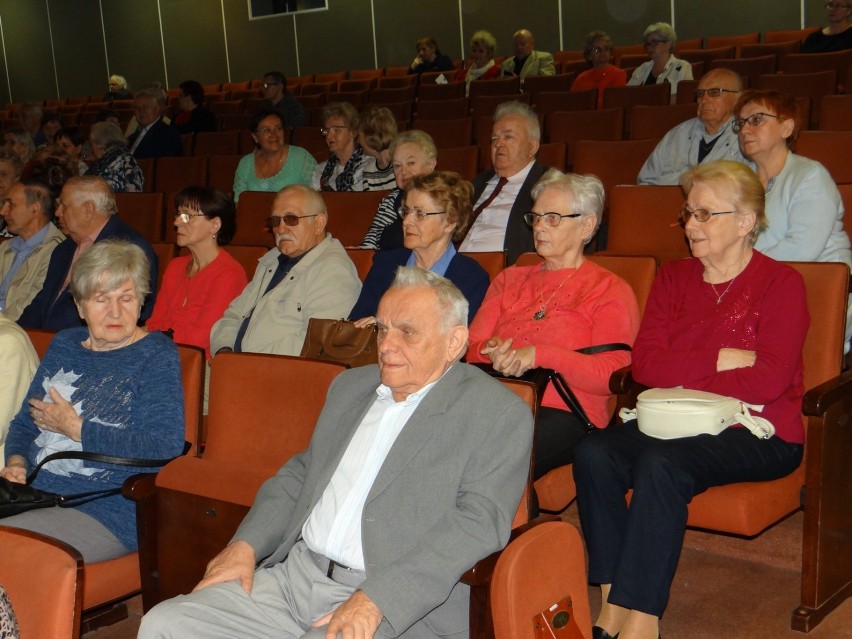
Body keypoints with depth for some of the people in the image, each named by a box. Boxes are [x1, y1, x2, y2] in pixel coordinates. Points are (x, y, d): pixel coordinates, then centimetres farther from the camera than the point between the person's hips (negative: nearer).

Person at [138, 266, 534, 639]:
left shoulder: (498, 414, -5)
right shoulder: (350, 386, 18)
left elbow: (478, 521, -15)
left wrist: (374, 600, -22)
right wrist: (246, 544, 7)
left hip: (397, 607, -7)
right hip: (293, 576, 7)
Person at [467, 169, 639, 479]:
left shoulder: (610, 291, 9)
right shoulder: (509, 279, 26)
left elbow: (613, 376, -5)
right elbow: (470, 346, 17)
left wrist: (540, 355, -16)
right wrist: (491, 352, -7)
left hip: (563, 413, -4)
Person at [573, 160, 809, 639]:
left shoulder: (781, 284, -2)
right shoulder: (674, 278, 14)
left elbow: (768, 381, -14)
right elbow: (645, 363, 1)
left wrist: (681, 374, -11)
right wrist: (722, 359, -10)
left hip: (757, 434, -5)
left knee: (662, 465, -33)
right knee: (594, 452, -23)